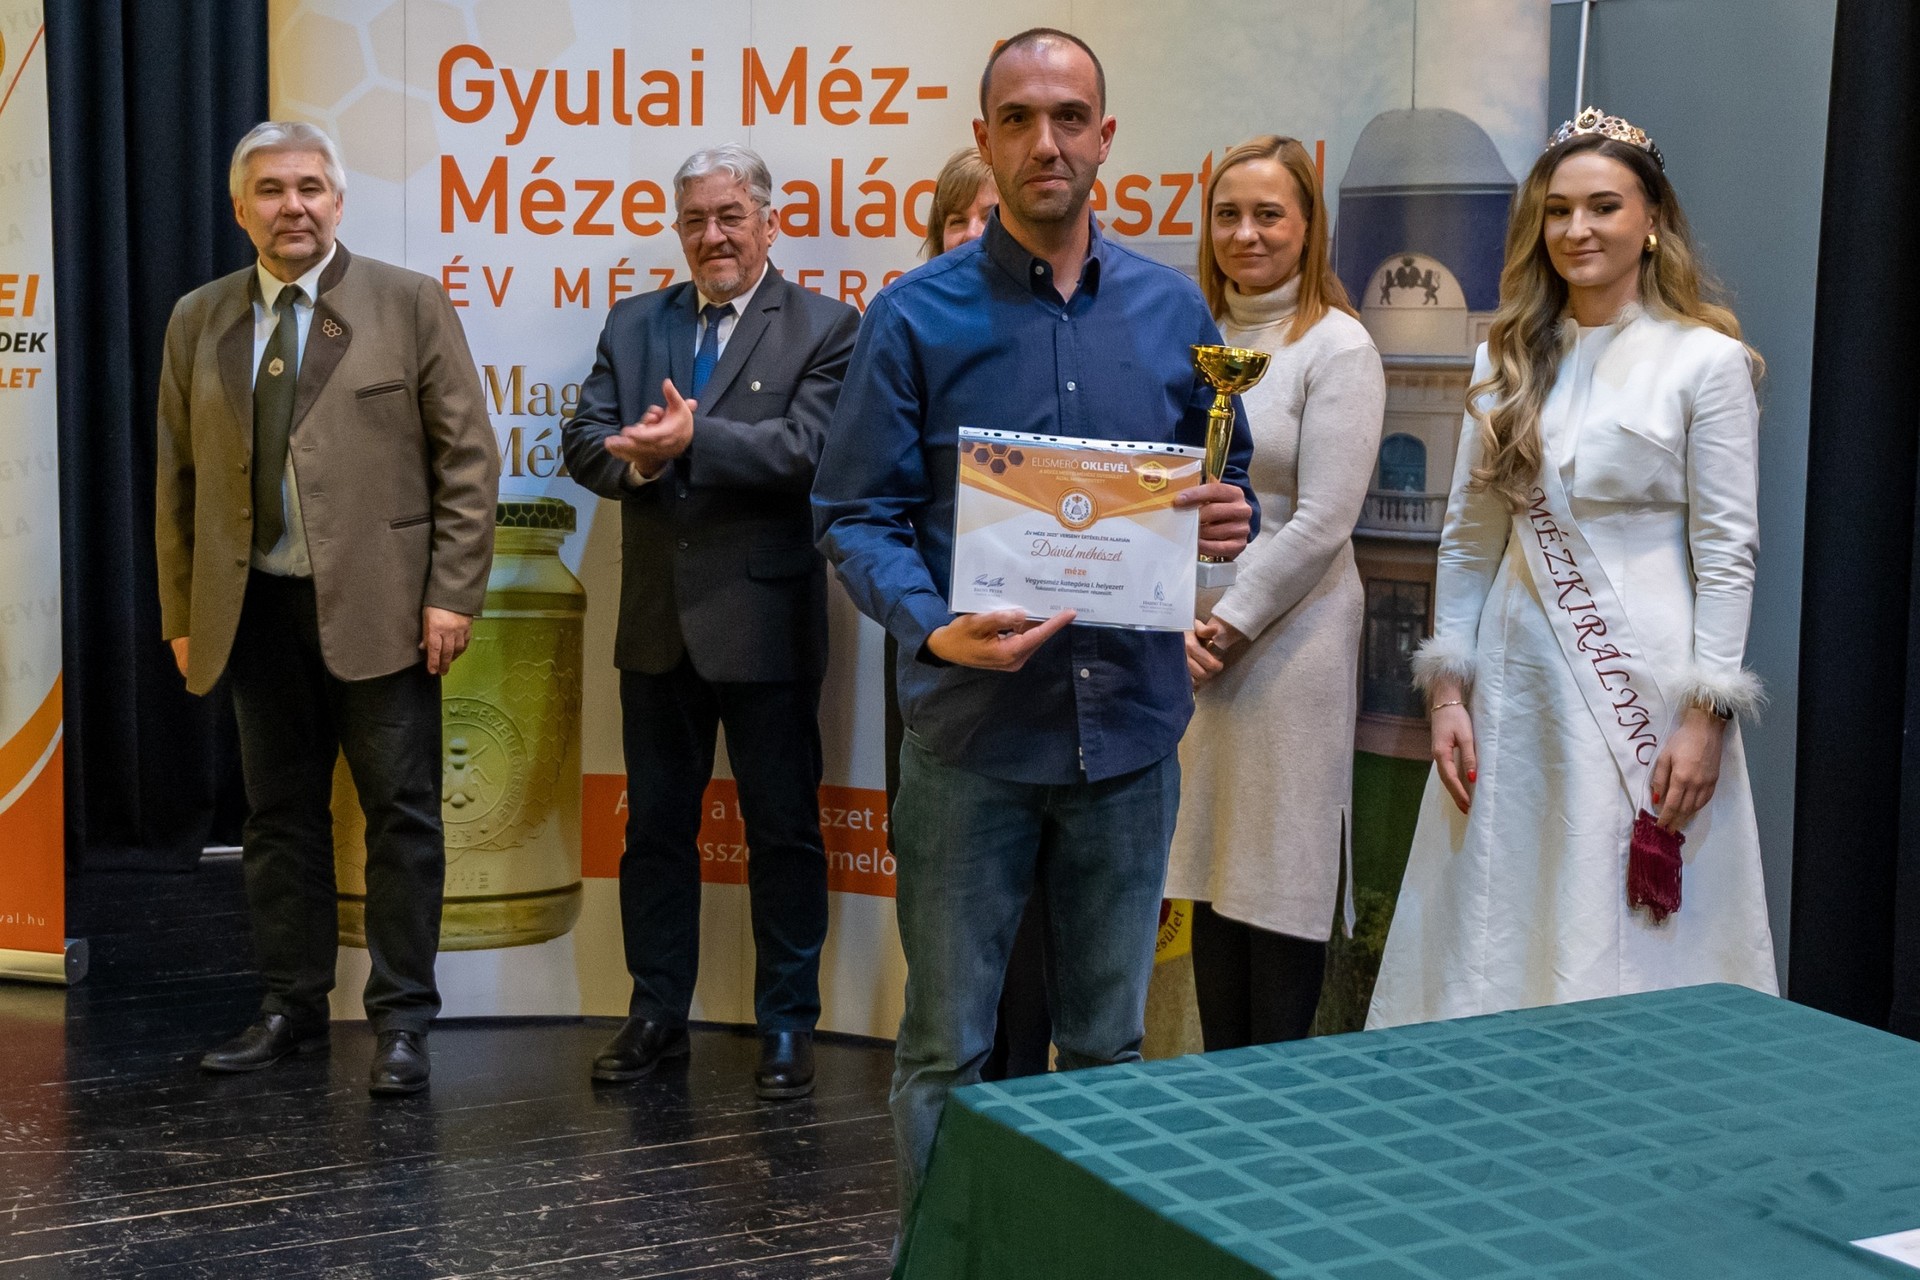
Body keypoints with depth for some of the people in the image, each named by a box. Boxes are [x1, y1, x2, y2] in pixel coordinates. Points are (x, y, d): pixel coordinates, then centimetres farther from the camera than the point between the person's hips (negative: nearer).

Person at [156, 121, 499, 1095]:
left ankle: (402, 1018, 9)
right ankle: (293, 1006, 22)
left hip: (378, 604, -3)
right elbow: (177, 477, 13)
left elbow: (467, 459, -2)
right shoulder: (198, 321, 11)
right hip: (254, 608, 4)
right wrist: (182, 612, 8)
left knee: (401, 815, 1)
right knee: (279, 816, 11)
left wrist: (452, 595, -9)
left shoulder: (411, 305, 0)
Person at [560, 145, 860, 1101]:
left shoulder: (824, 330, -3)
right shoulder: (632, 324, 11)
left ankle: (787, 1024, 16)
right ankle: (657, 1012, 26)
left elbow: (809, 445, -17)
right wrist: (638, 457, -19)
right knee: (655, 826, 13)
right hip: (658, 622, 5)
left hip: (766, 620, -4)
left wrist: (694, 440, -25)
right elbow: (584, 440, 2)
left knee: (784, 832, 5)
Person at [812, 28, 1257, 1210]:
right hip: (973, 727, -3)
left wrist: (1230, 520, -9)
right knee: (948, 1047, 7)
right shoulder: (917, 315, -3)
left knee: (1110, 1043, 15)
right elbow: (857, 513, -5)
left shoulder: (1171, 307, 6)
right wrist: (934, 628, -23)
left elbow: (1221, 477, 15)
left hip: (1130, 724, 3)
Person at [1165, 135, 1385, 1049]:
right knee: (1211, 862, 10)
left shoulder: (1338, 348, -6)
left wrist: (1228, 625, -11)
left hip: (1290, 636, -5)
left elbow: (1321, 523, -12)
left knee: (1283, 872, 1)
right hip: (1188, 640, 6)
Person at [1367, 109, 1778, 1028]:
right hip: (1517, 679, 4)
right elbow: (1468, 538, 11)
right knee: (1494, 943, 7)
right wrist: (1448, 686, 4)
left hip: (1644, 682, -4)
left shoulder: (1706, 360, -3)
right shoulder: (1508, 358, 10)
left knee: (1630, 945, 0)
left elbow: (1726, 552, -5)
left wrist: (1705, 714, -11)